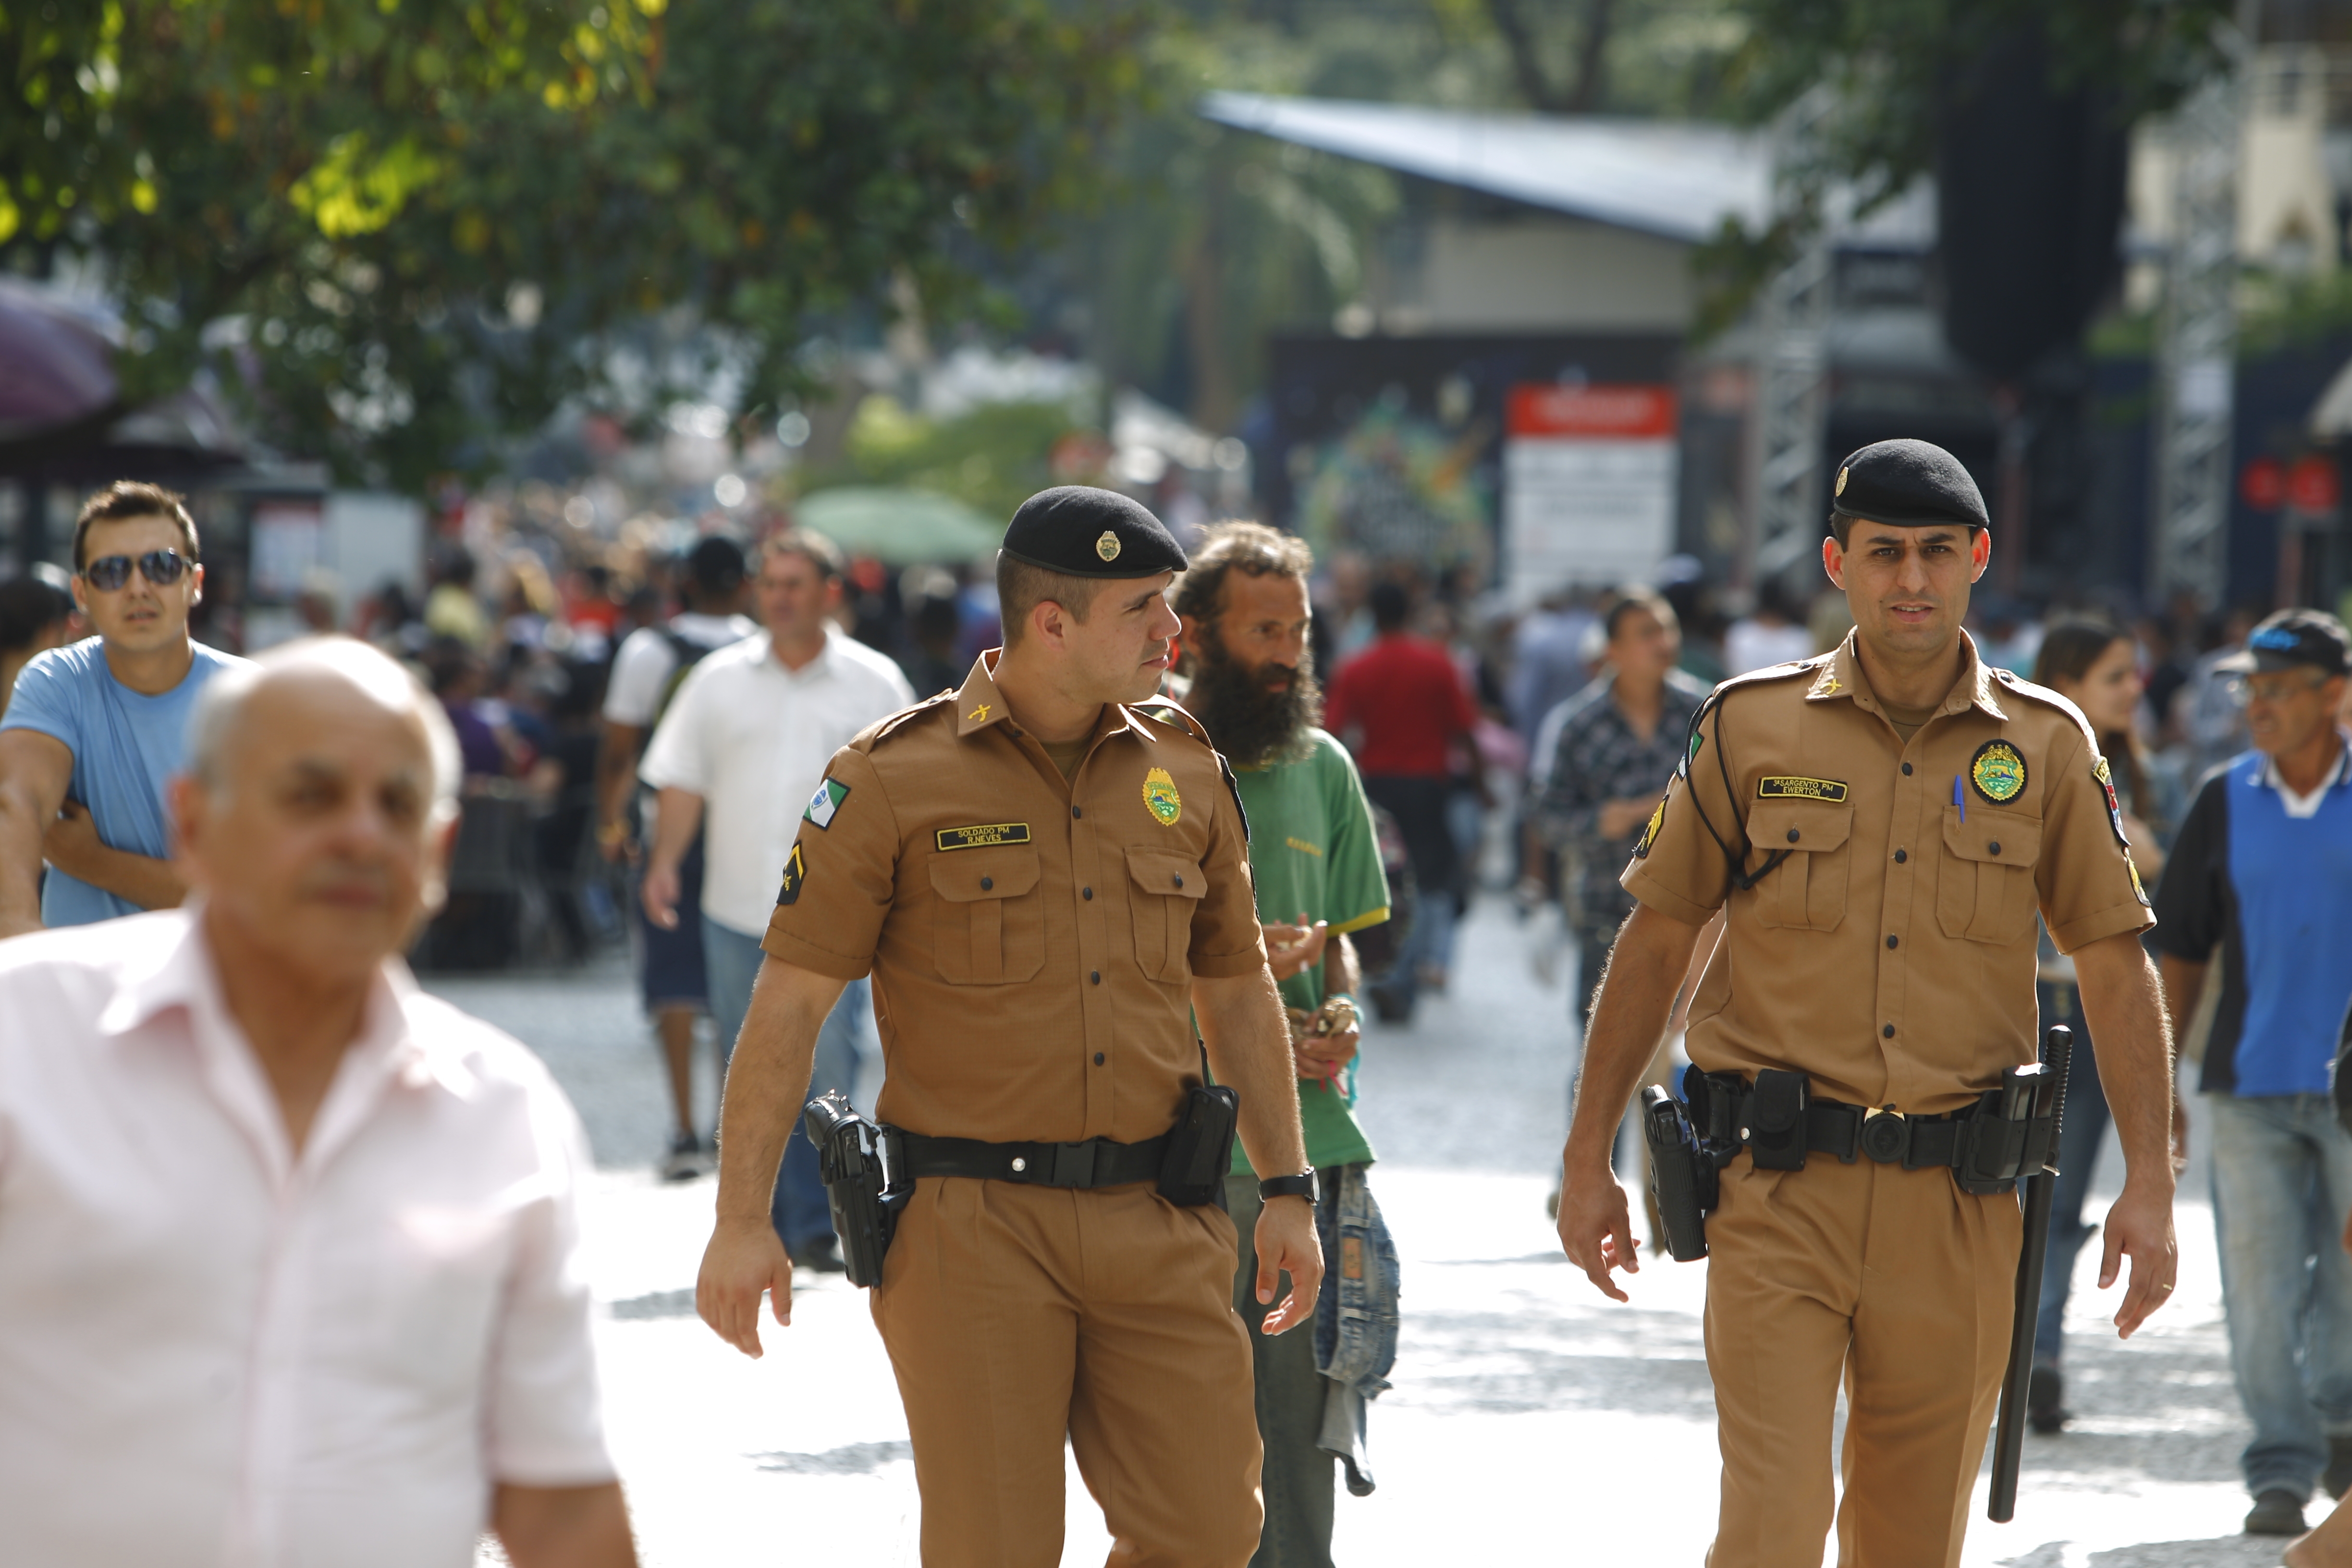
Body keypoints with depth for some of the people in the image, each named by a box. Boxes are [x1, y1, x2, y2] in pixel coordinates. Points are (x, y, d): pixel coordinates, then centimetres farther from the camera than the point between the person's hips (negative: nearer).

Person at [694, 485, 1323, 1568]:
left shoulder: (1184, 777, 9)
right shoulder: (895, 780, -5)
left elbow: (1237, 991, 19)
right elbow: (789, 1003, -5)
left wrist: (1288, 1190, 16)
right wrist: (742, 1220, -10)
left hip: (1156, 1232, 4)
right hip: (974, 1227, -4)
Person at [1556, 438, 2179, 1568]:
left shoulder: (2045, 746, 5)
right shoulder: (1752, 726, 3)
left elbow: (2114, 965, 7)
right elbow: (1655, 943, 8)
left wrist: (2150, 1182, -1)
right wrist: (1587, 1164, 6)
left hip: (1958, 1207, 2)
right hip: (1780, 1192, -2)